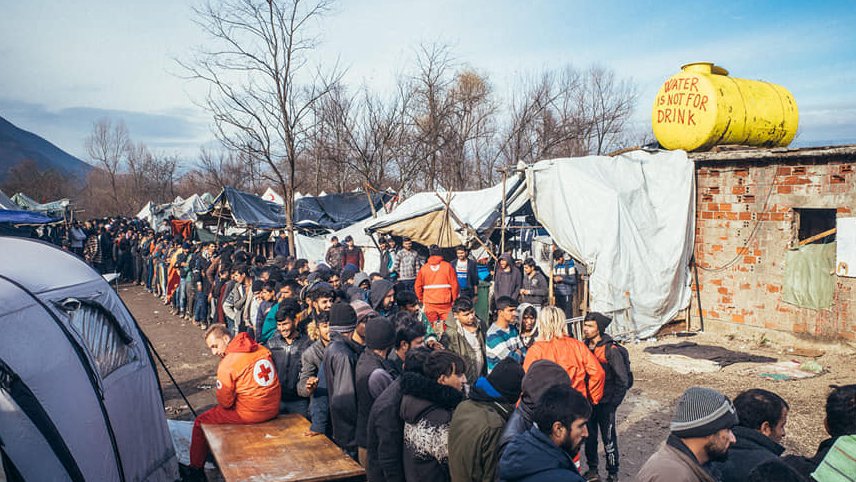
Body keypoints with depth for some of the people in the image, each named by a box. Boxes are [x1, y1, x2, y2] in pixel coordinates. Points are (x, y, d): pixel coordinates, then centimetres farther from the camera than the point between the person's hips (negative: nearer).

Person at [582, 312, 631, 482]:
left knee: (608, 439, 4)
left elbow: (623, 380, -12)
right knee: (589, 437, 15)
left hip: (605, 404, -6)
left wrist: (613, 404, -13)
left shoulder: (611, 350, -16)